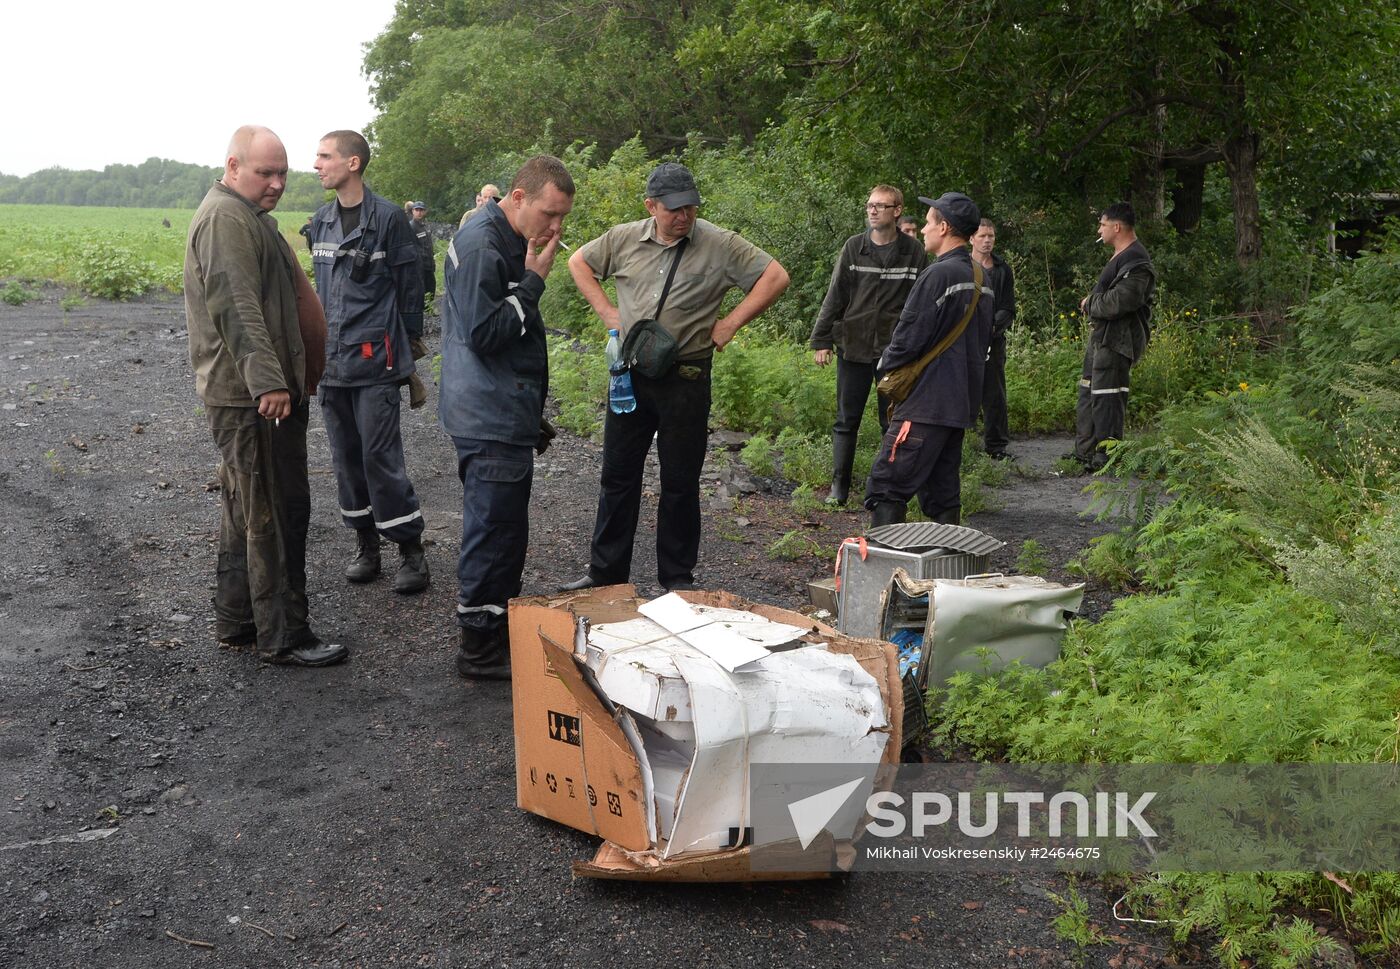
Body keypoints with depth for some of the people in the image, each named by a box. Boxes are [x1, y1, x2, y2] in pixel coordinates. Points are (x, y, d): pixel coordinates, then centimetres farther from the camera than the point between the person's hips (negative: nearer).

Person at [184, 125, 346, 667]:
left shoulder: (248, 216, 21)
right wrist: (268, 381, -32)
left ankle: (236, 622, 27)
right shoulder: (225, 218, -14)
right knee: (275, 515, -6)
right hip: (252, 396, -11)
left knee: (246, 513, 16)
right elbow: (237, 309, -25)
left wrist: (298, 371, 31)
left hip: (253, 393, 11)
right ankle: (283, 637, 1)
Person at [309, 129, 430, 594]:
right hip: (331, 360, 7)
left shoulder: (388, 218, -8)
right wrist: (320, 341, 18)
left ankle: (411, 550, 2)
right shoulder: (321, 220, 12)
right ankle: (366, 543, 22)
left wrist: (407, 343, -1)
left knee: (381, 455, -8)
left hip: (374, 360, -7)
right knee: (346, 454, 11)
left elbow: (410, 284, -3)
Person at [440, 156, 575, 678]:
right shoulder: (480, 244, -17)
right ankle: (481, 649, 6)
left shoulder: (510, 242, 14)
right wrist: (533, 279, -17)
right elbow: (484, 333, -23)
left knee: (504, 528, 16)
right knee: (495, 529, -4)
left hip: (507, 415, 10)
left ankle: (502, 630, 28)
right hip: (490, 419, -10)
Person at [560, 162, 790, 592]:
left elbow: (776, 277, -7)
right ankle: (606, 571, 21)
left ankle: (677, 577, 18)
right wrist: (605, 310, 8)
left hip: (686, 379, -3)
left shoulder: (720, 245, -6)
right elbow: (579, 262, 19)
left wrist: (730, 323, -10)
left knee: (680, 483, 5)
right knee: (618, 475, 10)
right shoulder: (624, 239, 4)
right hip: (629, 375, 3)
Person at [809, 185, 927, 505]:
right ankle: (839, 486, 13)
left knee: (894, 421, 7)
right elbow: (835, 296, 4)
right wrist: (821, 340, 1)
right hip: (853, 346, 1)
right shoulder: (854, 247, 2)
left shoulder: (914, 253, 0)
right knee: (846, 420, 5)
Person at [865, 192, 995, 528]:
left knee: (887, 486, -8)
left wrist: (887, 368, 2)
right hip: (962, 400, 9)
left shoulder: (940, 274, -15)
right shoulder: (981, 280, 14)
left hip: (926, 403, -9)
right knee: (942, 490, 14)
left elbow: (909, 335, -16)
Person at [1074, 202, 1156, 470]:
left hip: (1116, 340, -11)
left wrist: (1090, 304, -9)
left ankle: (1107, 457, -4)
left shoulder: (1135, 261, -17)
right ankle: (1084, 453, 25)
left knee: (1106, 397, -9)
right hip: (1101, 336, 11)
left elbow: (1120, 301, -25)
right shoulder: (1120, 256, 19)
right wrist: (1091, 303, 5)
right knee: (1087, 393, 16)